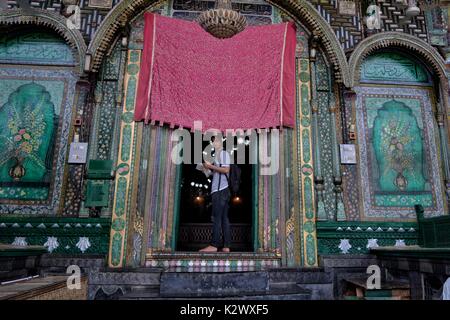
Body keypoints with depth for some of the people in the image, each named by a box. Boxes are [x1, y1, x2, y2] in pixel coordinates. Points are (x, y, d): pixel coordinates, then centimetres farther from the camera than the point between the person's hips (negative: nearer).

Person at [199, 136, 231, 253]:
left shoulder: (223, 153, -2)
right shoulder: (218, 155, 24)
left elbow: (226, 170, -14)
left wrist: (211, 166, -10)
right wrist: (209, 167, 12)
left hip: (220, 190, -9)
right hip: (221, 190, 9)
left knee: (217, 218, -10)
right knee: (224, 218, 4)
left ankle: (214, 245, -9)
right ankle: (226, 246, 5)